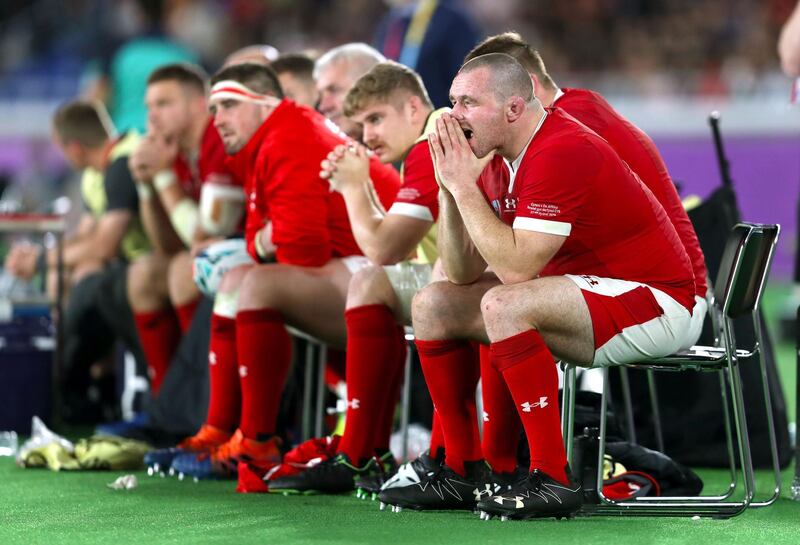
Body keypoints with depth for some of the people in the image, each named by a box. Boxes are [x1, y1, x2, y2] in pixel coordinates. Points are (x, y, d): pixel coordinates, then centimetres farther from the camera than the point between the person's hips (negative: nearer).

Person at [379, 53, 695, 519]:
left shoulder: (564, 152, -23)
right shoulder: (503, 160, 6)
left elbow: (515, 267, -29)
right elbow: (464, 273, 4)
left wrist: (465, 186, -22)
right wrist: (449, 187, -8)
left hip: (654, 300, -10)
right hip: (584, 291, 10)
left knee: (504, 306, -33)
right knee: (434, 306, 6)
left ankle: (553, 478, -28)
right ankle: (463, 471, 8)